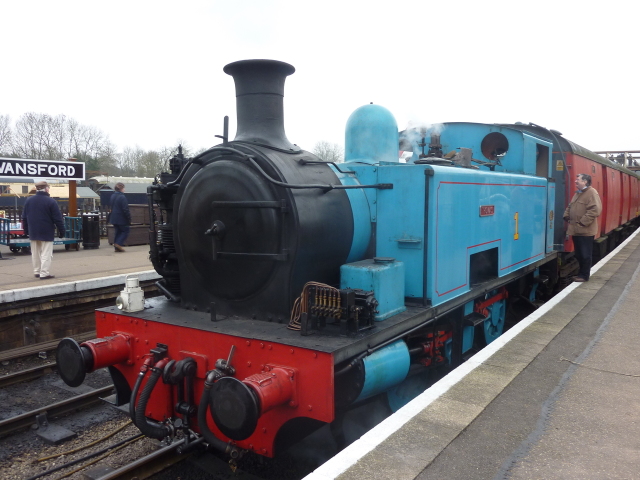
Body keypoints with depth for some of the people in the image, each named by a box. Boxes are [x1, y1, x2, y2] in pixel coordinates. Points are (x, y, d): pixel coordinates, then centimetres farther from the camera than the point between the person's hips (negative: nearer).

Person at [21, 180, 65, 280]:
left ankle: (36, 272, 22)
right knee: (46, 254, -3)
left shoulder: (28, 201, 7)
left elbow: (24, 217, 12)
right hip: (46, 233, -6)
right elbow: (58, 219, -12)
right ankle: (44, 273, -5)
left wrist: (26, 230, 19)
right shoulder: (51, 201, -12)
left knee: (35, 253, 15)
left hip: (33, 232, 6)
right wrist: (61, 231, -6)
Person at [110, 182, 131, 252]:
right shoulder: (122, 197, -18)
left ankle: (116, 247, 13)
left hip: (114, 218, 8)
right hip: (122, 219, -8)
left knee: (118, 232, 14)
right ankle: (118, 244, -8)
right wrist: (129, 219, -12)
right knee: (125, 231, 5)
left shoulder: (112, 196, 9)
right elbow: (125, 209, -18)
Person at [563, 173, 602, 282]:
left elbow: (595, 210, -22)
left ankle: (584, 276, 10)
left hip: (585, 231, -9)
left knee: (585, 254, 1)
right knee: (578, 254, 16)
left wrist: (583, 222, -22)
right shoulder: (578, 193, 17)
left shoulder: (592, 193, -12)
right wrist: (566, 216, 8)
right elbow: (570, 207, 27)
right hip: (576, 230, 9)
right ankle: (581, 273, 27)